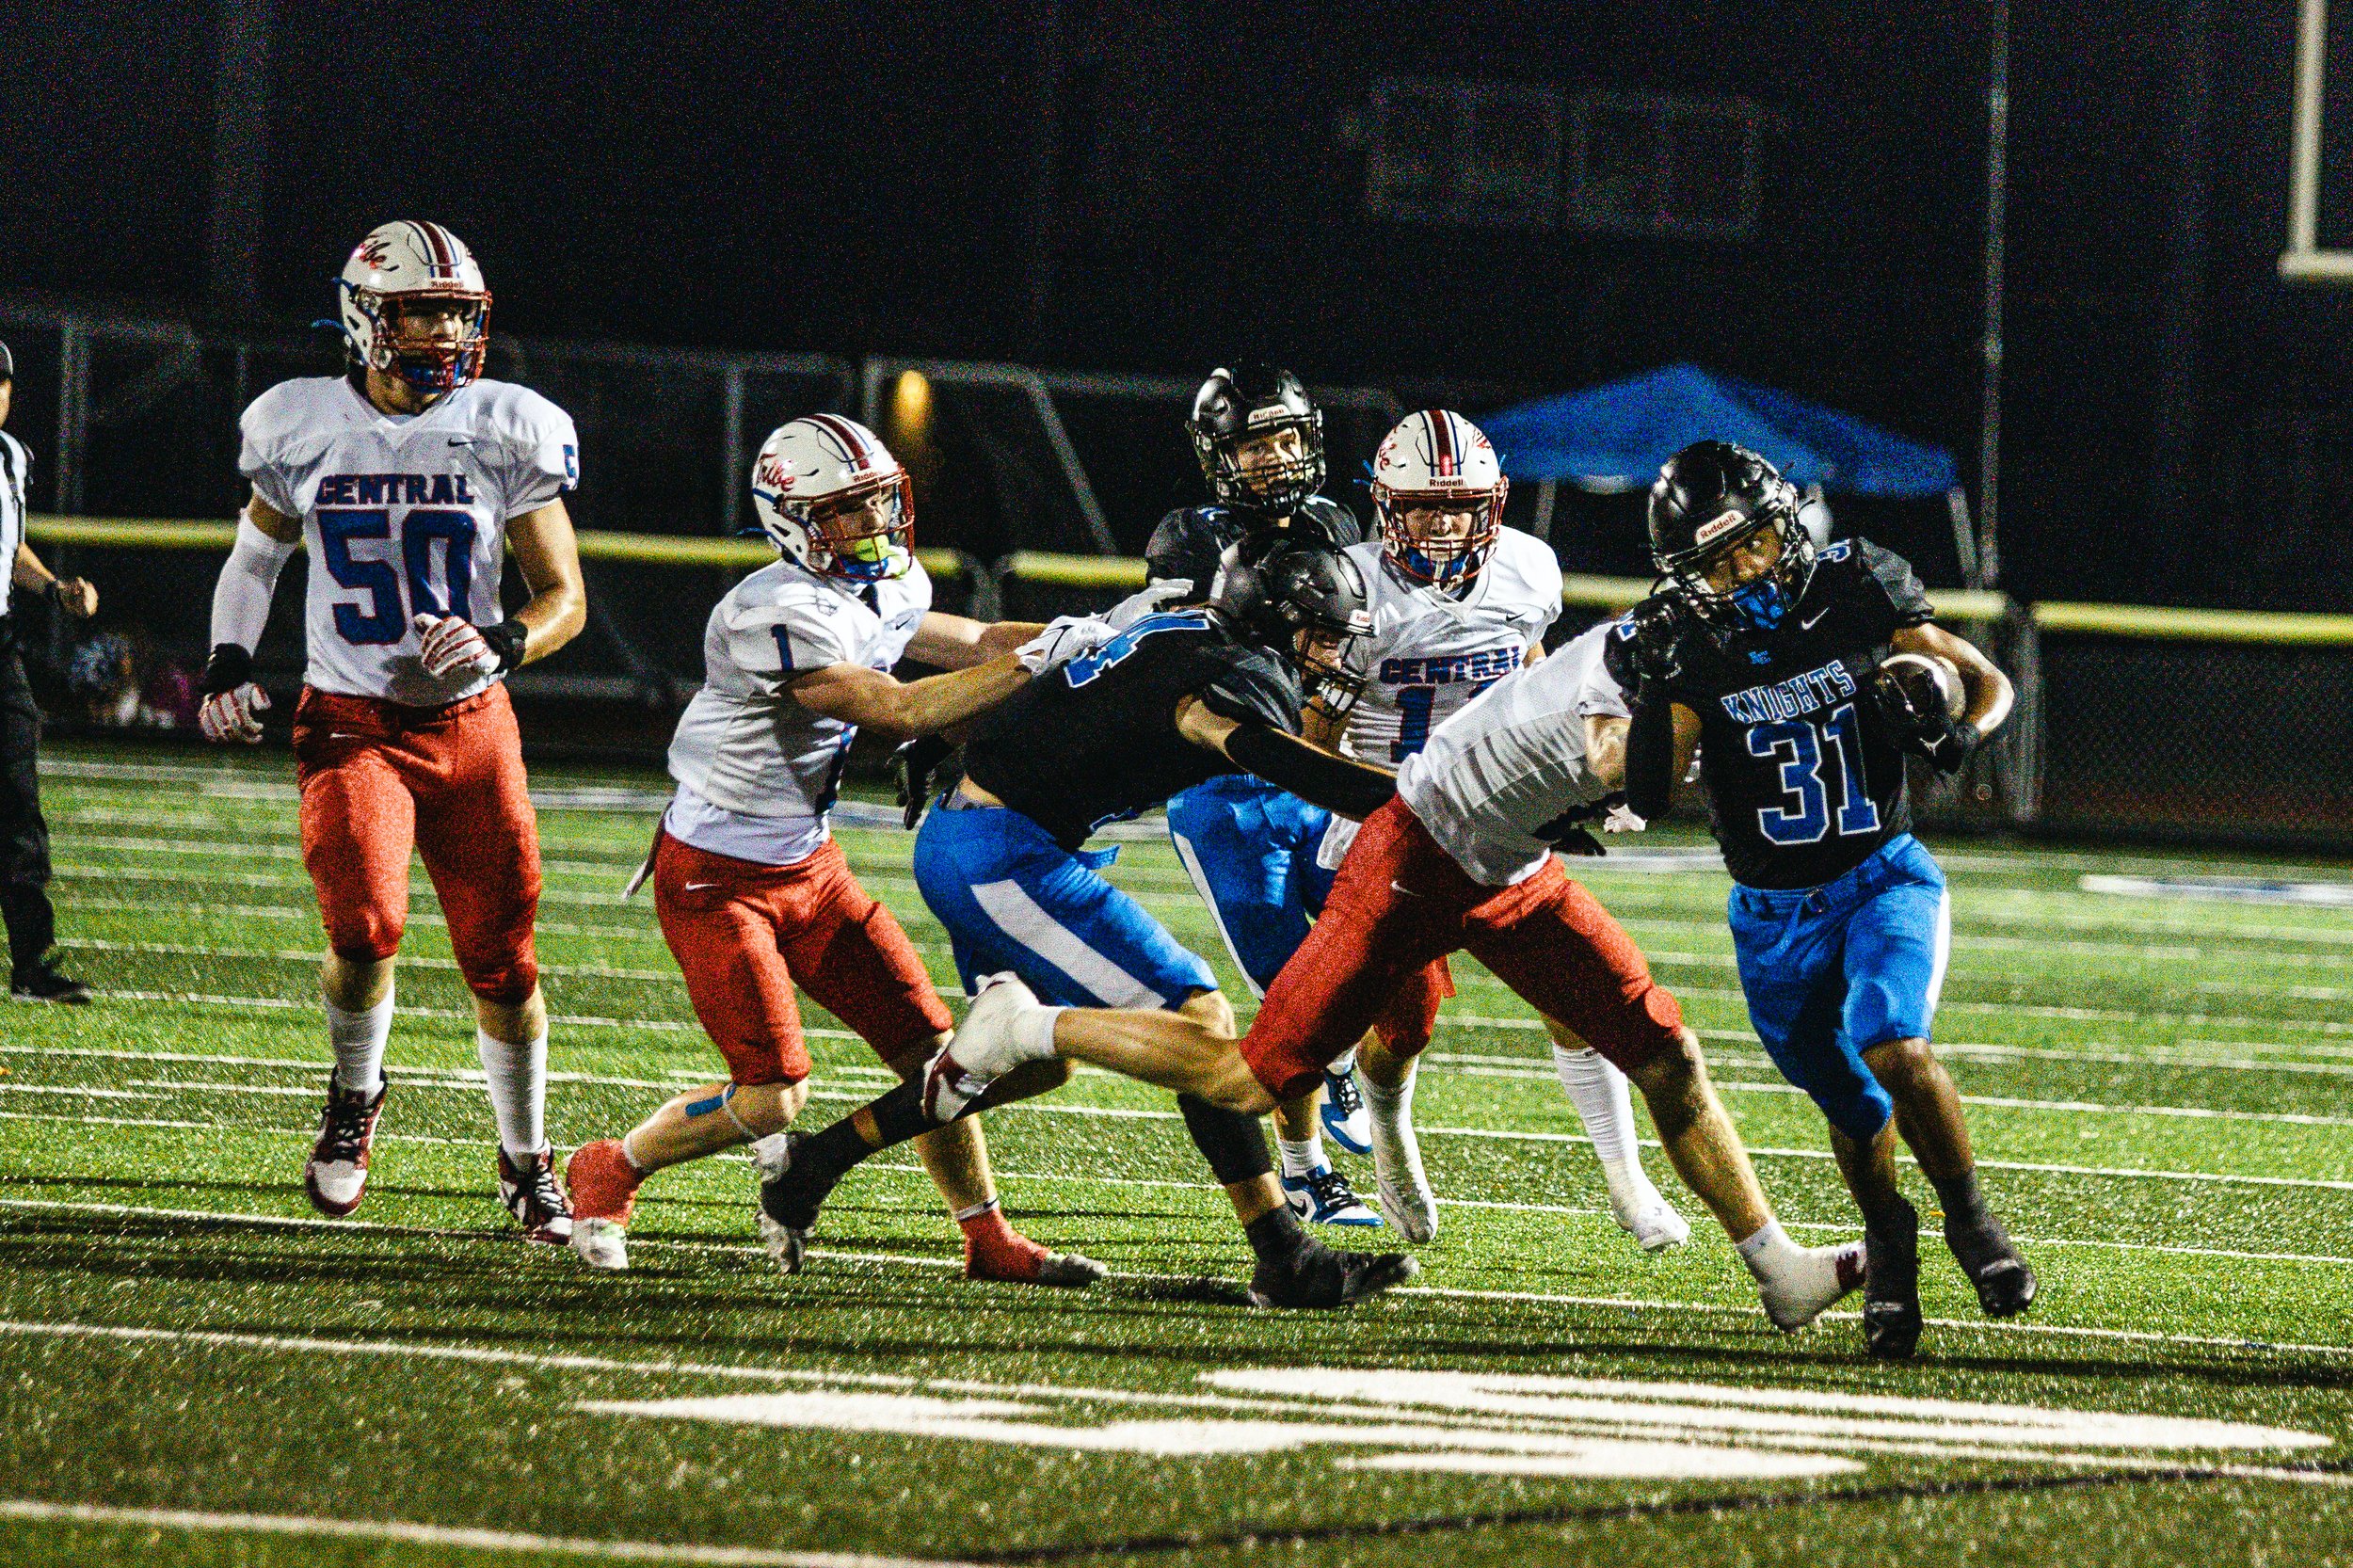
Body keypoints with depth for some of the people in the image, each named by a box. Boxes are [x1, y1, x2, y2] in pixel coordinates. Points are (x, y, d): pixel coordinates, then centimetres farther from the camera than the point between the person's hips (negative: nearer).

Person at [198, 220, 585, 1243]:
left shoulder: (507, 433, -5)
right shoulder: (303, 428, -2)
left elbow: (564, 594, 0)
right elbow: (255, 556, 16)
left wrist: (501, 643, -21)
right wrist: (228, 666, 1)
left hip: (471, 724, 1)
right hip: (351, 723, -1)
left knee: (502, 965, 3)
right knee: (365, 926, -23)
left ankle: (526, 1163, 25)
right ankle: (353, 1099, 7)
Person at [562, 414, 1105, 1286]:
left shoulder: (879, 591, 2)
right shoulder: (779, 614, -27)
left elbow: (973, 646, 14)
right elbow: (900, 711, -30)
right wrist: (1039, 661, -30)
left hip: (808, 866, 8)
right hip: (717, 878, -8)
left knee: (930, 1050, 4)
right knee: (771, 1098, -13)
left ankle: (986, 1239, 17)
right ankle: (608, 1173, 10)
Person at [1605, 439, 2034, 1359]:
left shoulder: (1856, 598, -9)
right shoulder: (1687, 651, -10)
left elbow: (1989, 683, 0)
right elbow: (1646, 796, -18)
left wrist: (1960, 733, -21)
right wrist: (1647, 696, -32)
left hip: (1884, 879, -2)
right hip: (1776, 917, 2)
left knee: (1893, 1048, -26)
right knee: (1853, 1110, 9)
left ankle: (1969, 1217, -3)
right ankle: (1887, 1239, 41)